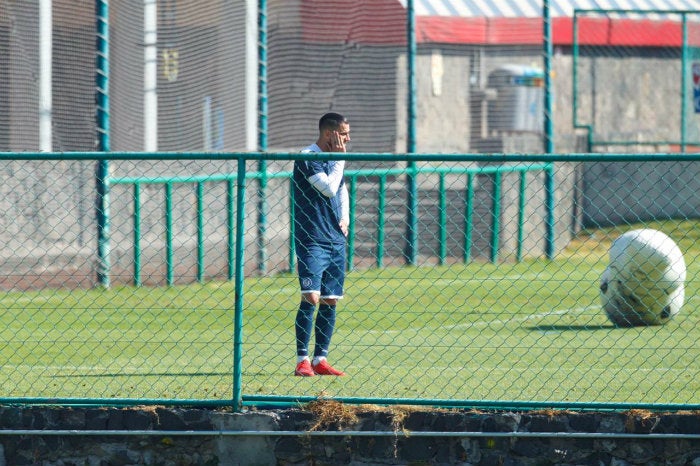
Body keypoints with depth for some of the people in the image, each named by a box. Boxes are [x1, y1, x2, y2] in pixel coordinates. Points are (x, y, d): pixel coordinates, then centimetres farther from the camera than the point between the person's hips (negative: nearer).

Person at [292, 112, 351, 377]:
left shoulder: (333, 159, 15)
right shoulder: (307, 158, -10)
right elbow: (329, 188, -20)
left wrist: (345, 218, 13)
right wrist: (340, 159, -10)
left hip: (336, 240, 8)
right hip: (312, 240, -8)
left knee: (330, 301, 5)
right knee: (311, 297, -14)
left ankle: (320, 360, 10)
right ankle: (302, 360, -11)